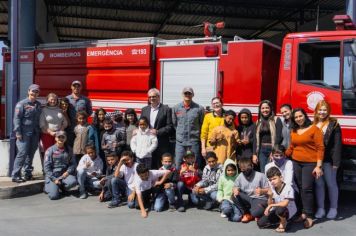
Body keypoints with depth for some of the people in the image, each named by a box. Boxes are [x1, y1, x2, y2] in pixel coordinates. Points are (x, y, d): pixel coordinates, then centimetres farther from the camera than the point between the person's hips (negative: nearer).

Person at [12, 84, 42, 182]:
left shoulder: (38, 105, 14)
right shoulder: (22, 104, -4)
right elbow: (17, 118, -8)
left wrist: (39, 131, 13)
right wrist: (18, 132, -14)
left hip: (35, 133, 6)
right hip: (25, 133, -6)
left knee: (31, 153, 11)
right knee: (22, 153, -9)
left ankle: (28, 173, 21)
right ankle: (15, 175, -3)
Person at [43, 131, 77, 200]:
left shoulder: (68, 150, 6)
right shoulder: (50, 150, -3)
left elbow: (73, 163, 6)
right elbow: (47, 167, -7)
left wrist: (68, 172, -14)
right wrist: (54, 179, -13)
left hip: (64, 174, 3)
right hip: (52, 175, -2)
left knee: (73, 181, -29)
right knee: (54, 195, -18)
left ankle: (62, 187, 5)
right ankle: (48, 186, 18)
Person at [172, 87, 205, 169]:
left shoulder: (199, 108, -2)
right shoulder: (176, 108, 3)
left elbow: (202, 124, 7)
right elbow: (174, 124, 12)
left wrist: (195, 133, 6)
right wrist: (180, 132, 12)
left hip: (194, 141, -1)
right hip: (180, 141, 2)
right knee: (178, 164, 5)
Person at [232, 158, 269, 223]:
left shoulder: (260, 175, -9)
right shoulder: (240, 177, 2)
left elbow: (268, 190, -7)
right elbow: (235, 187, 7)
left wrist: (261, 191, -30)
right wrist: (235, 190, -19)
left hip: (259, 199, -5)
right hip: (247, 199, 5)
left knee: (255, 213, -36)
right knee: (234, 197, -22)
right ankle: (246, 213, -3)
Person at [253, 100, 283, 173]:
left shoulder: (276, 120, -1)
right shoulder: (258, 122, 13)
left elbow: (278, 137, -9)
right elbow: (256, 139, 11)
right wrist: (254, 154, 4)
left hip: (272, 149, -4)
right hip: (262, 150, 5)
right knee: (263, 173, 4)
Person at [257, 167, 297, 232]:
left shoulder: (288, 188, -22)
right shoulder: (272, 188, -4)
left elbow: (285, 204, -31)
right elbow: (270, 204, -2)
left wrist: (271, 206, -24)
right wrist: (270, 197, -23)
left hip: (288, 211, -6)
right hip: (276, 211, 6)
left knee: (279, 209, -41)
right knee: (260, 223, -6)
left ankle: (283, 222, -6)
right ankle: (280, 219, 16)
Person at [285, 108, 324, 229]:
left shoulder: (314, 129, -6)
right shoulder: (293, 131, 11)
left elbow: (320, 148, -9)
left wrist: (318, 166, -15)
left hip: (310, 163, -5)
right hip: (296, 163, 5)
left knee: (306, 189, -7)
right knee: (300, 188, 7)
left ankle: (309, 216, 1)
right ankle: (303, 212, 17)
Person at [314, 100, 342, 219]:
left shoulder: (334, 124, -4)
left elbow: (337, 144, -9)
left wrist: (336, 161, -15)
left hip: (328, 160, -4)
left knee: (331, 184, 7)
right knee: (319, 184, 9)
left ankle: (333, 208, 20)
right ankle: (320, 208, 18)